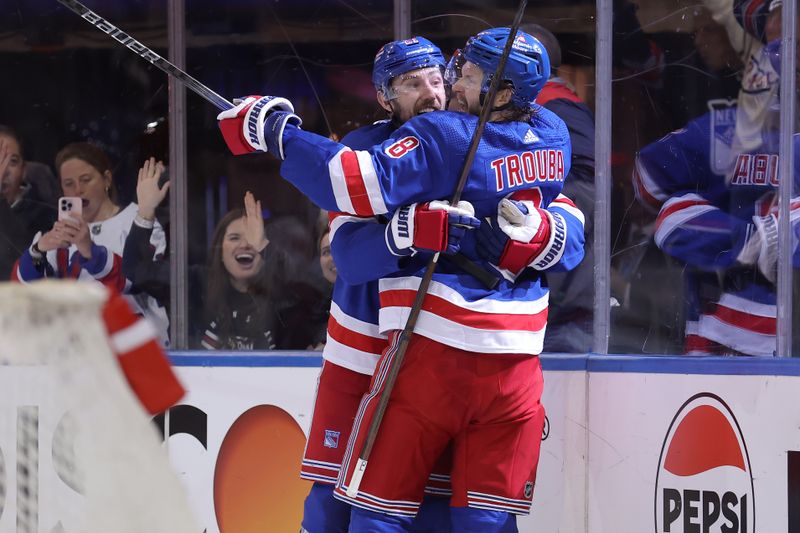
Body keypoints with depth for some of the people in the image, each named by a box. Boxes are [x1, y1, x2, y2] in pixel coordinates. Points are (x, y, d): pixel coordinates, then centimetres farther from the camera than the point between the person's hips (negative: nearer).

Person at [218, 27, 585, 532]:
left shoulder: (442, 138, -10)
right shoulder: (553, 139, 8)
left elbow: (361, 185, -19)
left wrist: (276, 133, -10)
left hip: (435, 343, -5)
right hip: (515, 356, 5)